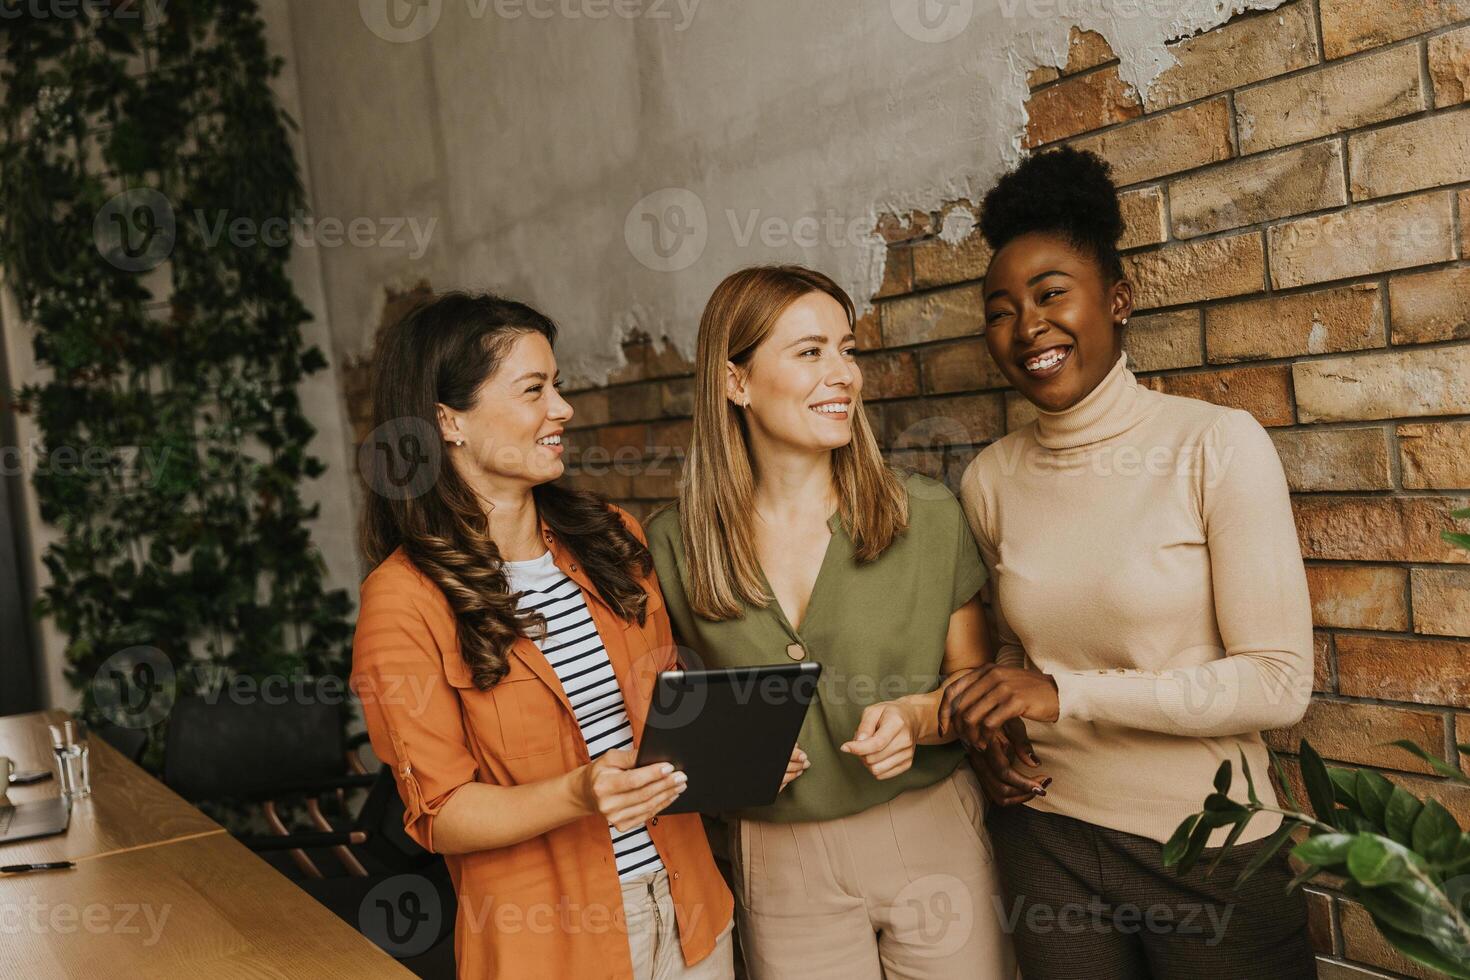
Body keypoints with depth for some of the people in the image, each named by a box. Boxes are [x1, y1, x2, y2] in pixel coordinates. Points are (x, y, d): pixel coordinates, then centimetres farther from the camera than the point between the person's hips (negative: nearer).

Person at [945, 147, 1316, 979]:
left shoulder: (1219, 445, -14)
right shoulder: (990, 480, -2)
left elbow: (1280, 684, -16)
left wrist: (1066, 695, -21)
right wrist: (995, 731, -5)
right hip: (1045, 836, 3)